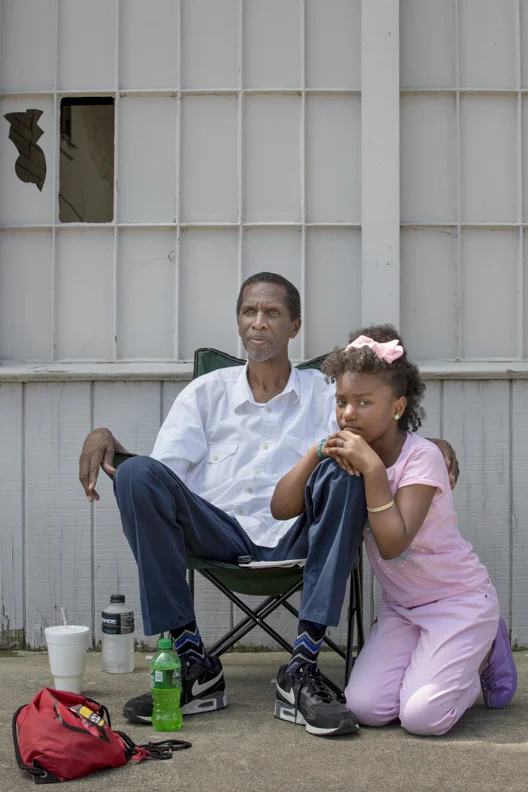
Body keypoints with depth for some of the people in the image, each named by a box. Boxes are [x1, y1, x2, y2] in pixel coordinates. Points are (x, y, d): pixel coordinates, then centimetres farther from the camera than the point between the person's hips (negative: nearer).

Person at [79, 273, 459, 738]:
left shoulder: (324, 396, 16)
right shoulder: (206, 393, 18)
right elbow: (163, 475, 8)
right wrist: (104, 439, -10)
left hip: (294, 540, -1)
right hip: (220, 535, 1)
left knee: (346, 476, -29)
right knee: (136, 474, -23)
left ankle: (303, 669, -30)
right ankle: (192, 662, -21)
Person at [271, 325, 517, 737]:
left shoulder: (421, 457, -20)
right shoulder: (346, 455, -1)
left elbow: (393, 544, -29)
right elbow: (281, 508, -10)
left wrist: (372, 467, -32)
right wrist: (319, 451, -18)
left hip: (459, 597, -6)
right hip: (401, 606, 6)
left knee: (422, 716, -21)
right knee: (365, 708, -13)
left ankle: (484, 653, 9)